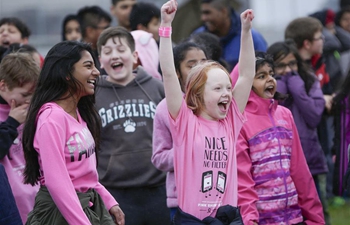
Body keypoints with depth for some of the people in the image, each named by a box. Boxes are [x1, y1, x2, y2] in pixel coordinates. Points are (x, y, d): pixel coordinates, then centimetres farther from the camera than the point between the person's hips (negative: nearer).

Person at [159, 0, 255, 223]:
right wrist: (166, 26, -16)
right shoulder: (185, 123, -3)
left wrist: (246, 30, -2)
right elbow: (169, 74, -10)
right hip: (191, 218, -4)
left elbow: (247, 74, 6)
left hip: (229, 216, 4)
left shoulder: (231, 122, 8)